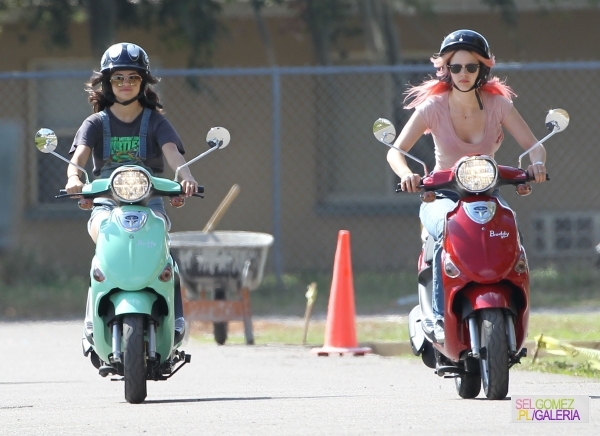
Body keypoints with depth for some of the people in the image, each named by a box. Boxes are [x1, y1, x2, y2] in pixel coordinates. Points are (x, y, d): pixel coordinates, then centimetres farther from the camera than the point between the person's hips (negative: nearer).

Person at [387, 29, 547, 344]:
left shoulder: (498, 104, -1)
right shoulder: (433, 106, -7)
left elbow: (533, 145, -5)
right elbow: (396, 151, -13)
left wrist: (537, 163, -30)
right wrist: (407, 175, -36)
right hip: (441, 197, -2)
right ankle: (439, 316, -35)